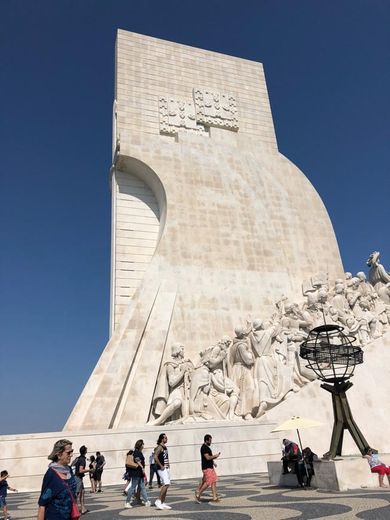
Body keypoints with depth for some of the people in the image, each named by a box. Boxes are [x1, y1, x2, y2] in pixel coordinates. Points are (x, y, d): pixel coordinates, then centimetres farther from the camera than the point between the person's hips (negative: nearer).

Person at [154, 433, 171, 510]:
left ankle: (163, 503, 16)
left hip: (166, 468, 9)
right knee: (166, 484, -15)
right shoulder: (159, 447, -14)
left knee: (165, 485, 10)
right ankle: (158, 501, -8)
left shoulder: (165, 447, 14)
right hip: (162, 469, -9)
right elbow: (155, 457, -26)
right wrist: (161, 466, -22)